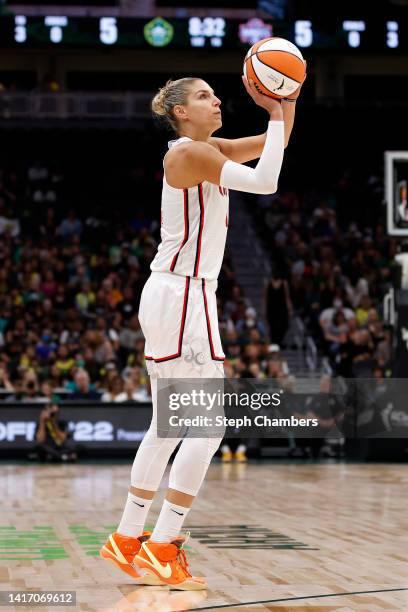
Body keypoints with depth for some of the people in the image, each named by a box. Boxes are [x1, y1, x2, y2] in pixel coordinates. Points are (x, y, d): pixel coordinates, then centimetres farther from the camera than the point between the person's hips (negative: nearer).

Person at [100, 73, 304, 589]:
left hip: (176, 295, 10)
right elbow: (265, 181, -18)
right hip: (181, 297, -10)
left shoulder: (206, 150, 16)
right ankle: (163, 547, -7)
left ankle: (127, 538, 17)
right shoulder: (188, 151, -12)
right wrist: (276, 113, -10)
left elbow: (277, 141, 19)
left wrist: (287, 101, 3)